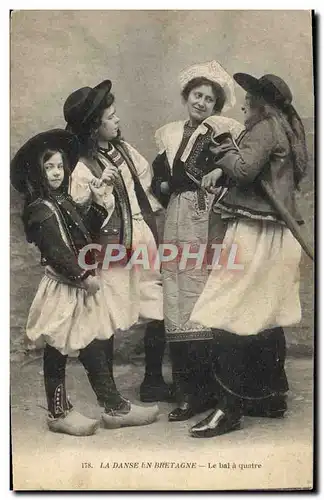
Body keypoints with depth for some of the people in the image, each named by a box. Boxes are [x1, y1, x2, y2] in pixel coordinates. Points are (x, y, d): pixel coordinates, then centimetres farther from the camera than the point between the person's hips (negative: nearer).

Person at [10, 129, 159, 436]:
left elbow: (86, 234, 14)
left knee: (94, 349, 12)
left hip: (78, 286, 9)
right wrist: (83, 277, -17)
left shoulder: (64, 202, 12)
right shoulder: (41, 209, -14)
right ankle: (59, 413, 15)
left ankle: (115, 408, 20)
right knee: (57, 354, 3)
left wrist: (96, 204, 5)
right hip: (63, 288, -9)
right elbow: (56, 251, -21)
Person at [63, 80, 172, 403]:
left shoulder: (123, 149, 7)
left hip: (143, 244, 7)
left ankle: (153, 383, 24)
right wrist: (103, 190, -27)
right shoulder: (83, 167, -12)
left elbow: (147, 185, 18)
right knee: (109, 323, 2)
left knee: (160, 313, 6)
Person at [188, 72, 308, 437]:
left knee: (230, 319, -9)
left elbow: (244, 168, -21)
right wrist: (222, 170, 9)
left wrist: (221, 143, -5)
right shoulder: (285, 130, 20)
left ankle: (230, 407, -5)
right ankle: (272, 397, 24)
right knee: (266, 318, 15)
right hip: (276, 235, 10)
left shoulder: (265, 128, -8)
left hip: (255, 234, -10)